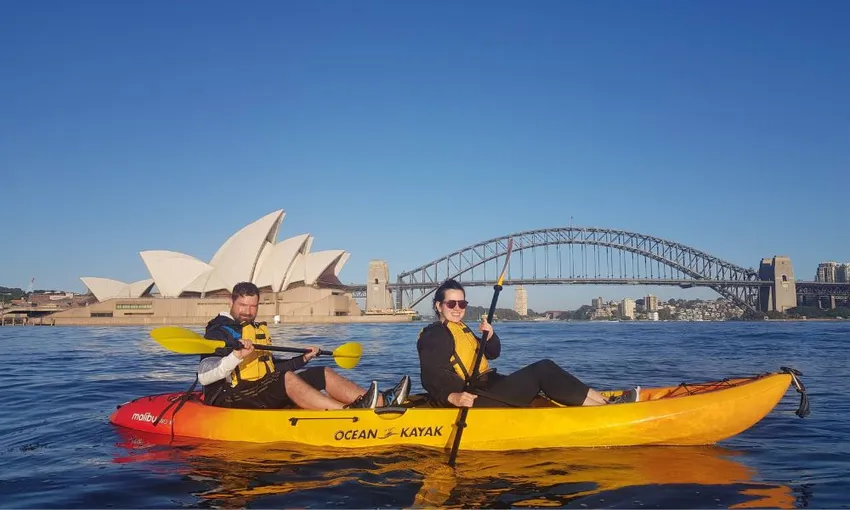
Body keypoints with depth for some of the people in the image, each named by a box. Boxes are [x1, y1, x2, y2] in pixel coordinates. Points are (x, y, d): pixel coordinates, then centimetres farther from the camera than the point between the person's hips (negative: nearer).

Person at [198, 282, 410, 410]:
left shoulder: (259, 330, 20)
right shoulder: (218, 332, -6)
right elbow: (204, 377, -19)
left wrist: (301, 359, 17)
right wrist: (236, 356, -32)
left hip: (265, 392, 9)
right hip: (231, 398, -9)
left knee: (322, 373, -3)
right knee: (288, 379, -32)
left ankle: (382, 402, -20)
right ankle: (348, 412, -49)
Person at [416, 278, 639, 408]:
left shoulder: (460, 329, 21)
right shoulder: (435, 336, -9)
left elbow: (492, 353, 20)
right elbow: (431, 377, -21)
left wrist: (489, 336, -2)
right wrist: (452, 396, -40)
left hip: (486, 387, 10)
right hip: (474, 399, -10)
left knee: (543, 368, 1)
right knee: (542, 370, -14)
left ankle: (603, 401, -5)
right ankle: (607, 408, -14)